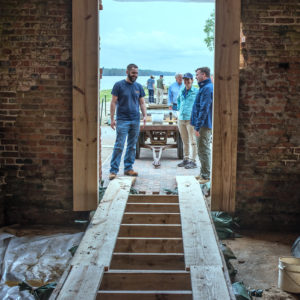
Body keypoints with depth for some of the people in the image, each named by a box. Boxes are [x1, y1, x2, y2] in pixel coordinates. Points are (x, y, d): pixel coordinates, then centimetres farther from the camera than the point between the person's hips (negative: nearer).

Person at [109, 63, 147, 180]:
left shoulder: (139, 87, 11)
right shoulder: (119, 85, -2)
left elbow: (142, 103, 14)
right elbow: (113, 102, -2)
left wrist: (145, 116, -1)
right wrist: (112, 118, -8)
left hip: (136, 120, 5)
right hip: (122, 120, -4)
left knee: (132, 146, 8)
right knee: (119, 146, -7)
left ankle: (128, 168, 17)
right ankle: (113, 170, -3)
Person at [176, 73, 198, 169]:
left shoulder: (196, 92, -6)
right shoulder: (181, 92, 13)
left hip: (191, 119, -6)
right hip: (181, 119, 6)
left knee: (192, 141, -4)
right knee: (185, 142, 13)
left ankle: (193, 161, -1)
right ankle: (186, 159, 22)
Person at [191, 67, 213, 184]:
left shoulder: (207, 89, -17)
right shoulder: (205, 87, 17)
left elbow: (204, 109, -22)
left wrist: (198, 126, -22)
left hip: (204, 126, -10)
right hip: (203, 125, 10)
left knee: (204, 150, -5)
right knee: (202, 150, 16)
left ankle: (206, 176, 0)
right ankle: (203, 173, 25)